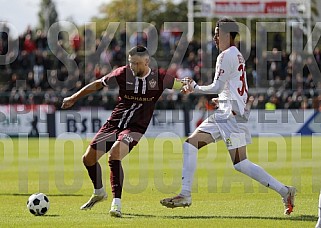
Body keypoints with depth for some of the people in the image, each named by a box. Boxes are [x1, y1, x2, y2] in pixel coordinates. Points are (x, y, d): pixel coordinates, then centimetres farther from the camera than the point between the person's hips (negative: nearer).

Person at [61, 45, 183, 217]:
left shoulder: (158, 78, -8)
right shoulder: (123, 73, -5)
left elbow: (179, 85, 7)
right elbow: (98, 84, 8)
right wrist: (74, 98, 15)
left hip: (135, 128, -4)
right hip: (114, 123, 4)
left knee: (114, 153, -31)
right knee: (88, 158, 5)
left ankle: (116, 203, -29)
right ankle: (99, 192, 35)